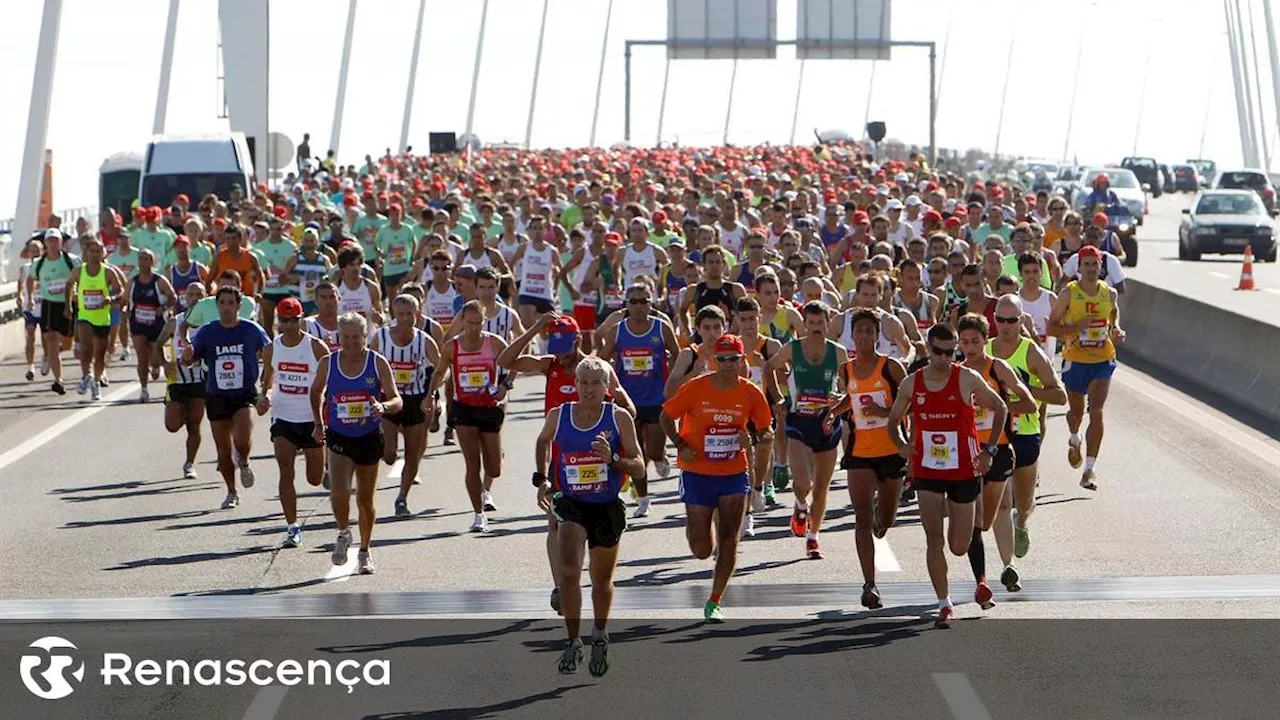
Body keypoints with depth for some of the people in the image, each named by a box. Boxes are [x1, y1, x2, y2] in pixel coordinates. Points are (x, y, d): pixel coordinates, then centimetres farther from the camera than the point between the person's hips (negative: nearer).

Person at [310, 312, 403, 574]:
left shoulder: (378, 363, -8)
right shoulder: (328, 364, -4)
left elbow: (397, 400, -11)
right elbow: (316, 391, 16)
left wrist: (383, 406, -32)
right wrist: (318, 423, 12)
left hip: (369, 438, 0)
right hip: (338, 438, 0)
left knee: (365, 499, 12)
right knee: (339, 493, -20)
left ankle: (364, 551, 32)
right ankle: (343, 533, 10)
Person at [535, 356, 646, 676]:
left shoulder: (619, 418, -7)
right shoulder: (557, 416, -3)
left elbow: (639, 469, -6)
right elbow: (543, 442, 21)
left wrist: (613, 459, -23)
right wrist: (542, 478, 10)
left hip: (608, 508, 0)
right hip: (570, 504, 0)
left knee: (602, 581, 15)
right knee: (568, 573, -21)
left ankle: (600, 636, 40)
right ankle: (573, 642, -12)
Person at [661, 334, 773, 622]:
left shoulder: (751, 393, -4)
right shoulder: (696, 388, -10)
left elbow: (768, 434, 5)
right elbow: (667, 416, 2)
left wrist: (753, 439, -17)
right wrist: (680, 445, -12)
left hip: (734, 474, 2)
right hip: (697, 474, -1)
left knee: (729, 543, -3)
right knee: (702, 550, 1)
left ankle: (714, 602, 11)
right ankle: (693, 529, 38)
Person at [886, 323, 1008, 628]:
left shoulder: (968, 379, -8)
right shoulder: (911, 383, -1)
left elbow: (1000, 408, 4)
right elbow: (894, 419, 13)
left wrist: (989, 450, -2)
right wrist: (900, 444, -8)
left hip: (964, 471, -1)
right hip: (927, 472, 1)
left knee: (959, 547, 8)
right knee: (934, 542, -8)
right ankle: (944, 604, 3)